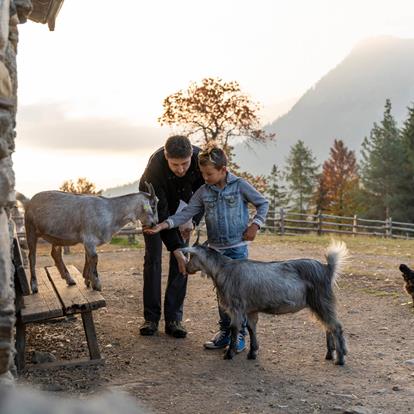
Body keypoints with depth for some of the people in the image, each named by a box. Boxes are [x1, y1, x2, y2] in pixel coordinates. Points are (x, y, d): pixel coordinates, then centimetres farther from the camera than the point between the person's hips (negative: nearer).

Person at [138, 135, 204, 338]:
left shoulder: (200, 158, -29)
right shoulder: (156, 166, -38)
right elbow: (160, 212, -36)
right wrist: (175, 249, -39)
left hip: (181, 204, 3)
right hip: (154, 205, -3)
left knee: (181, 260, -5)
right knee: (153, 257, -7)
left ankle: (174, 319, -1)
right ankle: (151, 318, 1)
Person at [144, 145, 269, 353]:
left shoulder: (240, 186, -7)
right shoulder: (203, 192, 2)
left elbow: (263, 203, 2)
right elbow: (186, 213, -3)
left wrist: (255, 225, -9)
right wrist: (162, 225, -16)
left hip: (237, 248, -4)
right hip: (216, 249, 4)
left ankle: (239, 334, 9)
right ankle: (225, 331, 24)